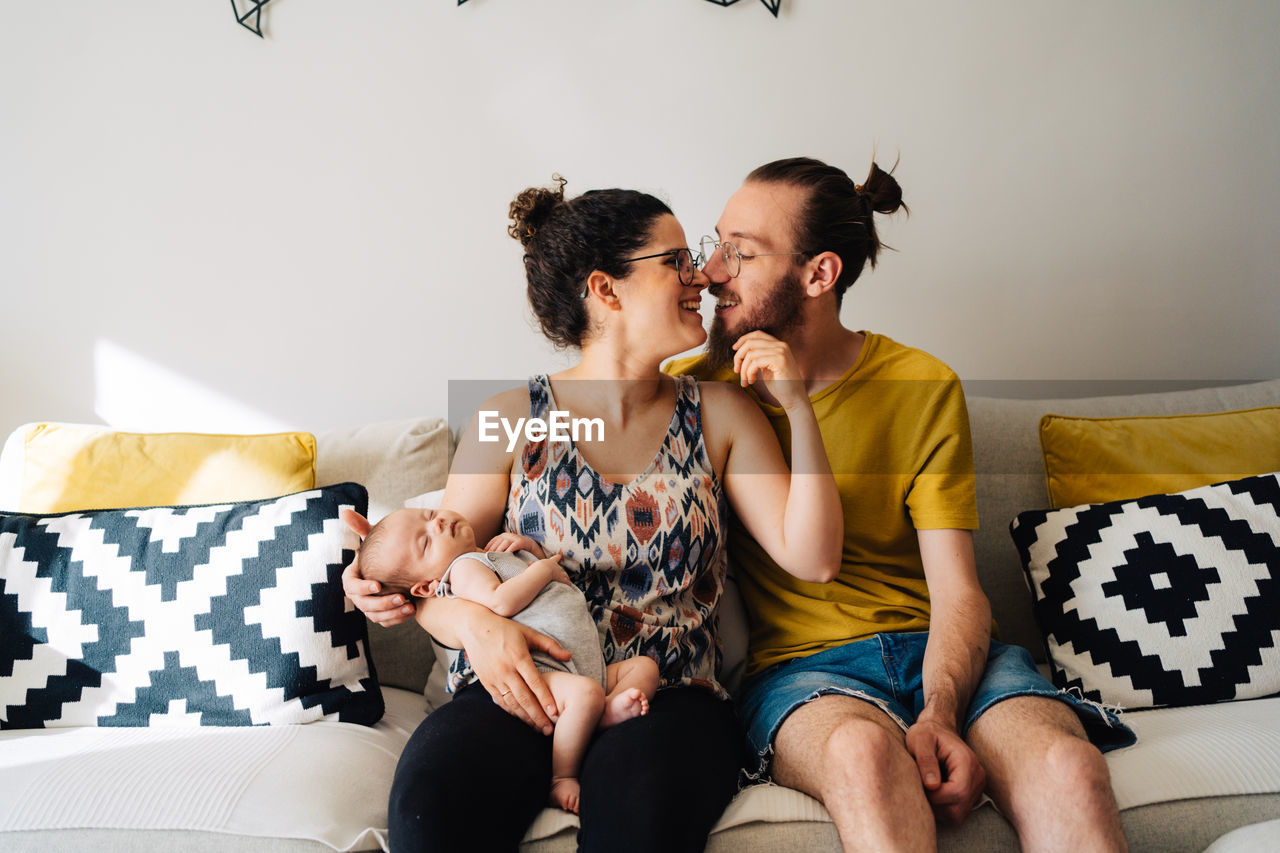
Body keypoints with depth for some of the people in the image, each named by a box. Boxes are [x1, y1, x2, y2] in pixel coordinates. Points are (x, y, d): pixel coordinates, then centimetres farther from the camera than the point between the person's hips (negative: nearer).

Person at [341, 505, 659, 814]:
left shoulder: (500, 554, 27)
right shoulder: (464, 568, -1)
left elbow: (557, 573, 38)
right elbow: (501, 602, -22)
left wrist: (528, 545, 18)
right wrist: (544, 568, -8)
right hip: (542, 670, -9)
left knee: (645, 665, 6)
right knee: (585, 693, -35)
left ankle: (610, 709, -24)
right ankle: (562, 778, -21)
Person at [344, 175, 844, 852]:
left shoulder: (720, 413, 6)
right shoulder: (511, 421, 2)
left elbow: (811, 559, -2)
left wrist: (799, 409, -10)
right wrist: (475, 625, -16)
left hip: (670, 700, 0)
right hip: (527, 694, 0)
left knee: (639, 797, -33)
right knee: (430, 792, -30)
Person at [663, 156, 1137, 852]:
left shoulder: (923, 388, 3)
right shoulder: (693, 389, 5)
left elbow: (957, 593, -2)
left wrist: (938, 717, -20)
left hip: (932, 646, 2)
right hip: (798, 663, -1)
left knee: (1068, 768, -30)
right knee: (863, 750, -37)